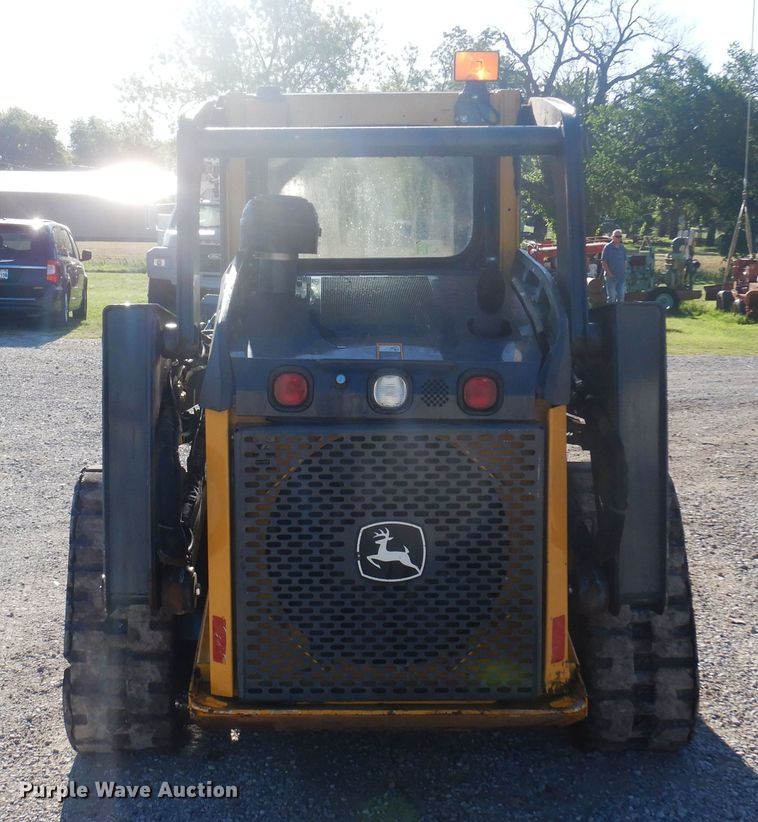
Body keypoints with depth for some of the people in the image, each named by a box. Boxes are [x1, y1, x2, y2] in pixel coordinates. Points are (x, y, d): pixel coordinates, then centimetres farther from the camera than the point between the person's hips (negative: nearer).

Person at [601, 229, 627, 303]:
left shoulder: (622, 248, 10)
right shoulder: (607, 247, -7)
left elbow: (625, 261, 17)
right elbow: (603, 262, -9)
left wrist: (624, 272, 7)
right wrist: (609, 273, -13)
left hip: (621, 277, 6)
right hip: (611, 277, -5)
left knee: (621, 297, 10)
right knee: (612, 297, -2)